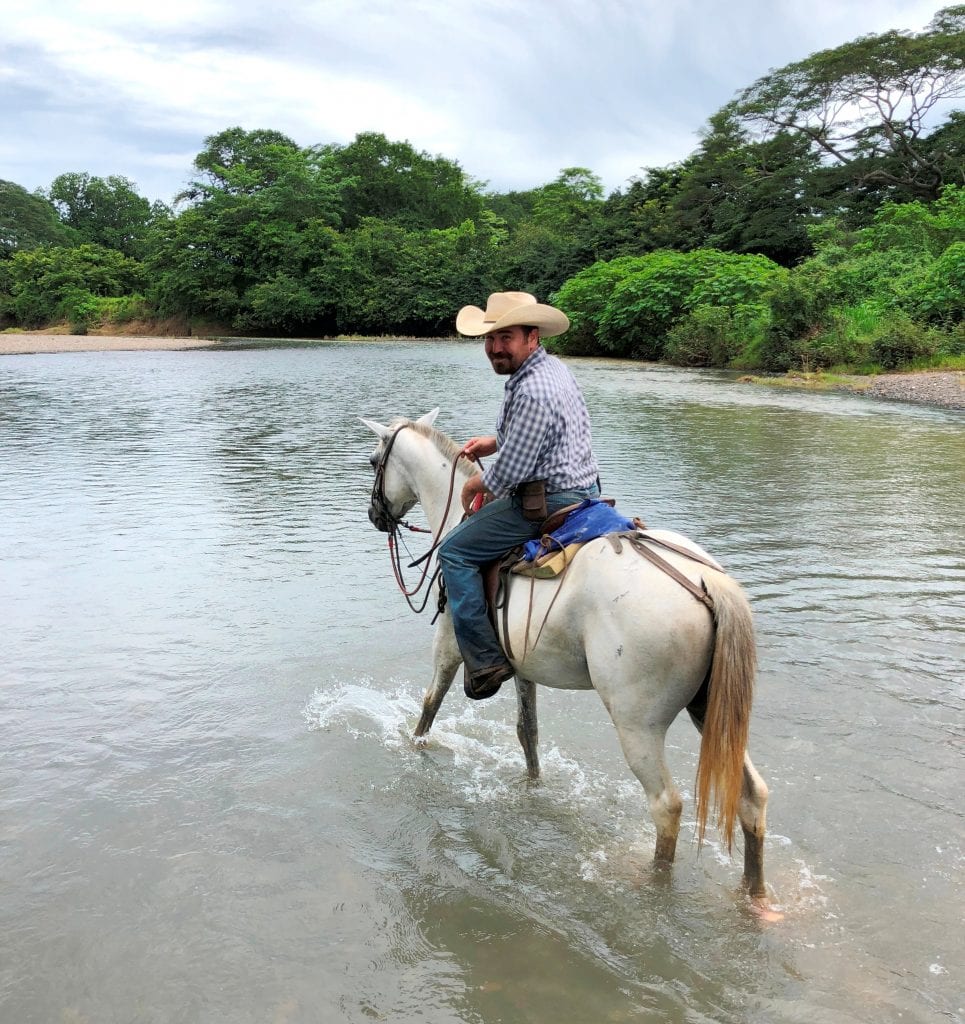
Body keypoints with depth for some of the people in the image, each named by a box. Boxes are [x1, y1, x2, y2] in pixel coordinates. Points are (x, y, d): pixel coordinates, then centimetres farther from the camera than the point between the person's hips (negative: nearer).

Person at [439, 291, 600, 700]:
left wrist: (474, 485, -4)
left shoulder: (531, 392, -24)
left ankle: (484, 660, -5)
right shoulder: (553, 367, 9)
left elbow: (510, 471, -23)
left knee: (455, 551, -4)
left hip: (548, 503, -11)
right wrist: (493, 442, 18)